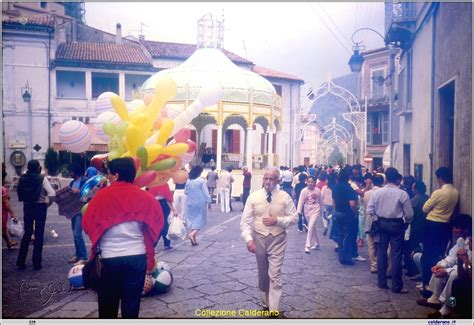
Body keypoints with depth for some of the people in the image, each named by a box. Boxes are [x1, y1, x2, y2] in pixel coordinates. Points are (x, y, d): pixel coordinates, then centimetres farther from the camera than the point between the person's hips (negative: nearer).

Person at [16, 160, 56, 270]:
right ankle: (36, 263, 8)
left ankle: (20, 262, 16)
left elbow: (19, 192, 1)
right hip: (39, 207, -4)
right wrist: (48, 203, -2)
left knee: (27, 233, 15)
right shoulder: (42, 178, -13)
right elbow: (52, 194, -18)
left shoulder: (22, 178, -1)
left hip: (27, 207, 4)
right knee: (39, 235, 5)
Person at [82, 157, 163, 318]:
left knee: (108, 303, 15)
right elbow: (157, 222, 2)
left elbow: (87, 224, -1)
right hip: (138, 256, 2)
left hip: (110, 257, -1)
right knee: (132, 303, 13)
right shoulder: (144, 196, -1)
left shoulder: (103, 195, -5)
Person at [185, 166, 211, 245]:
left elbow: (185, 192, 12)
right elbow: (206, 193, -11)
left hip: (190, 203, 5)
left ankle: (194, 239, 14)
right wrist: (209, 202, -1)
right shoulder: (201, 181, -13)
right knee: (200, 221, 4)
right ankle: (192, 234, -18)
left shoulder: (188, 181, 1)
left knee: (192, 220, 14)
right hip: (200, 204, -5)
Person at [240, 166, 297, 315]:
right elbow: (245, 220, -5)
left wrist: (278, 220, -17)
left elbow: (294, 218, -1)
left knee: (275, 275, -6)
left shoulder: (285, 197, -5)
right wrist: (248, 239, -17)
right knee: (262, 274, 15)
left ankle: (274, 310, 1)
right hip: (258, 238, 2)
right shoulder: (254, 196, -4)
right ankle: (266, 303, 34)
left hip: (277, 240, -2)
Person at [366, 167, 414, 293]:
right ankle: (396, 286, 8)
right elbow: (409, 214, -9)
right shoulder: (402, 194, -13)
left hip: (382, 223, 3)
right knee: (396, 254, 2)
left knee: (381, 252, 13)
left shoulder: (377, 192, -6)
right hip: (397, 224, -3)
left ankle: (382, 282, 21)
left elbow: (370, 210, -5)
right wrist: (406, 222, 11)